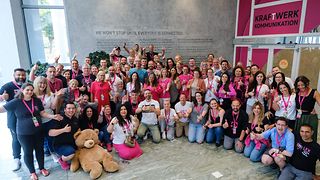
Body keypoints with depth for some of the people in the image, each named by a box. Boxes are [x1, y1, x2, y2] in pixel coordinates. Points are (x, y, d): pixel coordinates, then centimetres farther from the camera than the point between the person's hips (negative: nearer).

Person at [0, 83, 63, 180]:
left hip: (38, 131, 3)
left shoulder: (37, 101, -3)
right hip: (24, 133, -2)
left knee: (39, 149, 15)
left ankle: (42, 168, 34)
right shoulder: (16, 102, -11)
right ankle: (32, 172, 30)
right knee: (28, 152, 11)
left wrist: (53, 116, -10)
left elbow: (42, 113, 2)